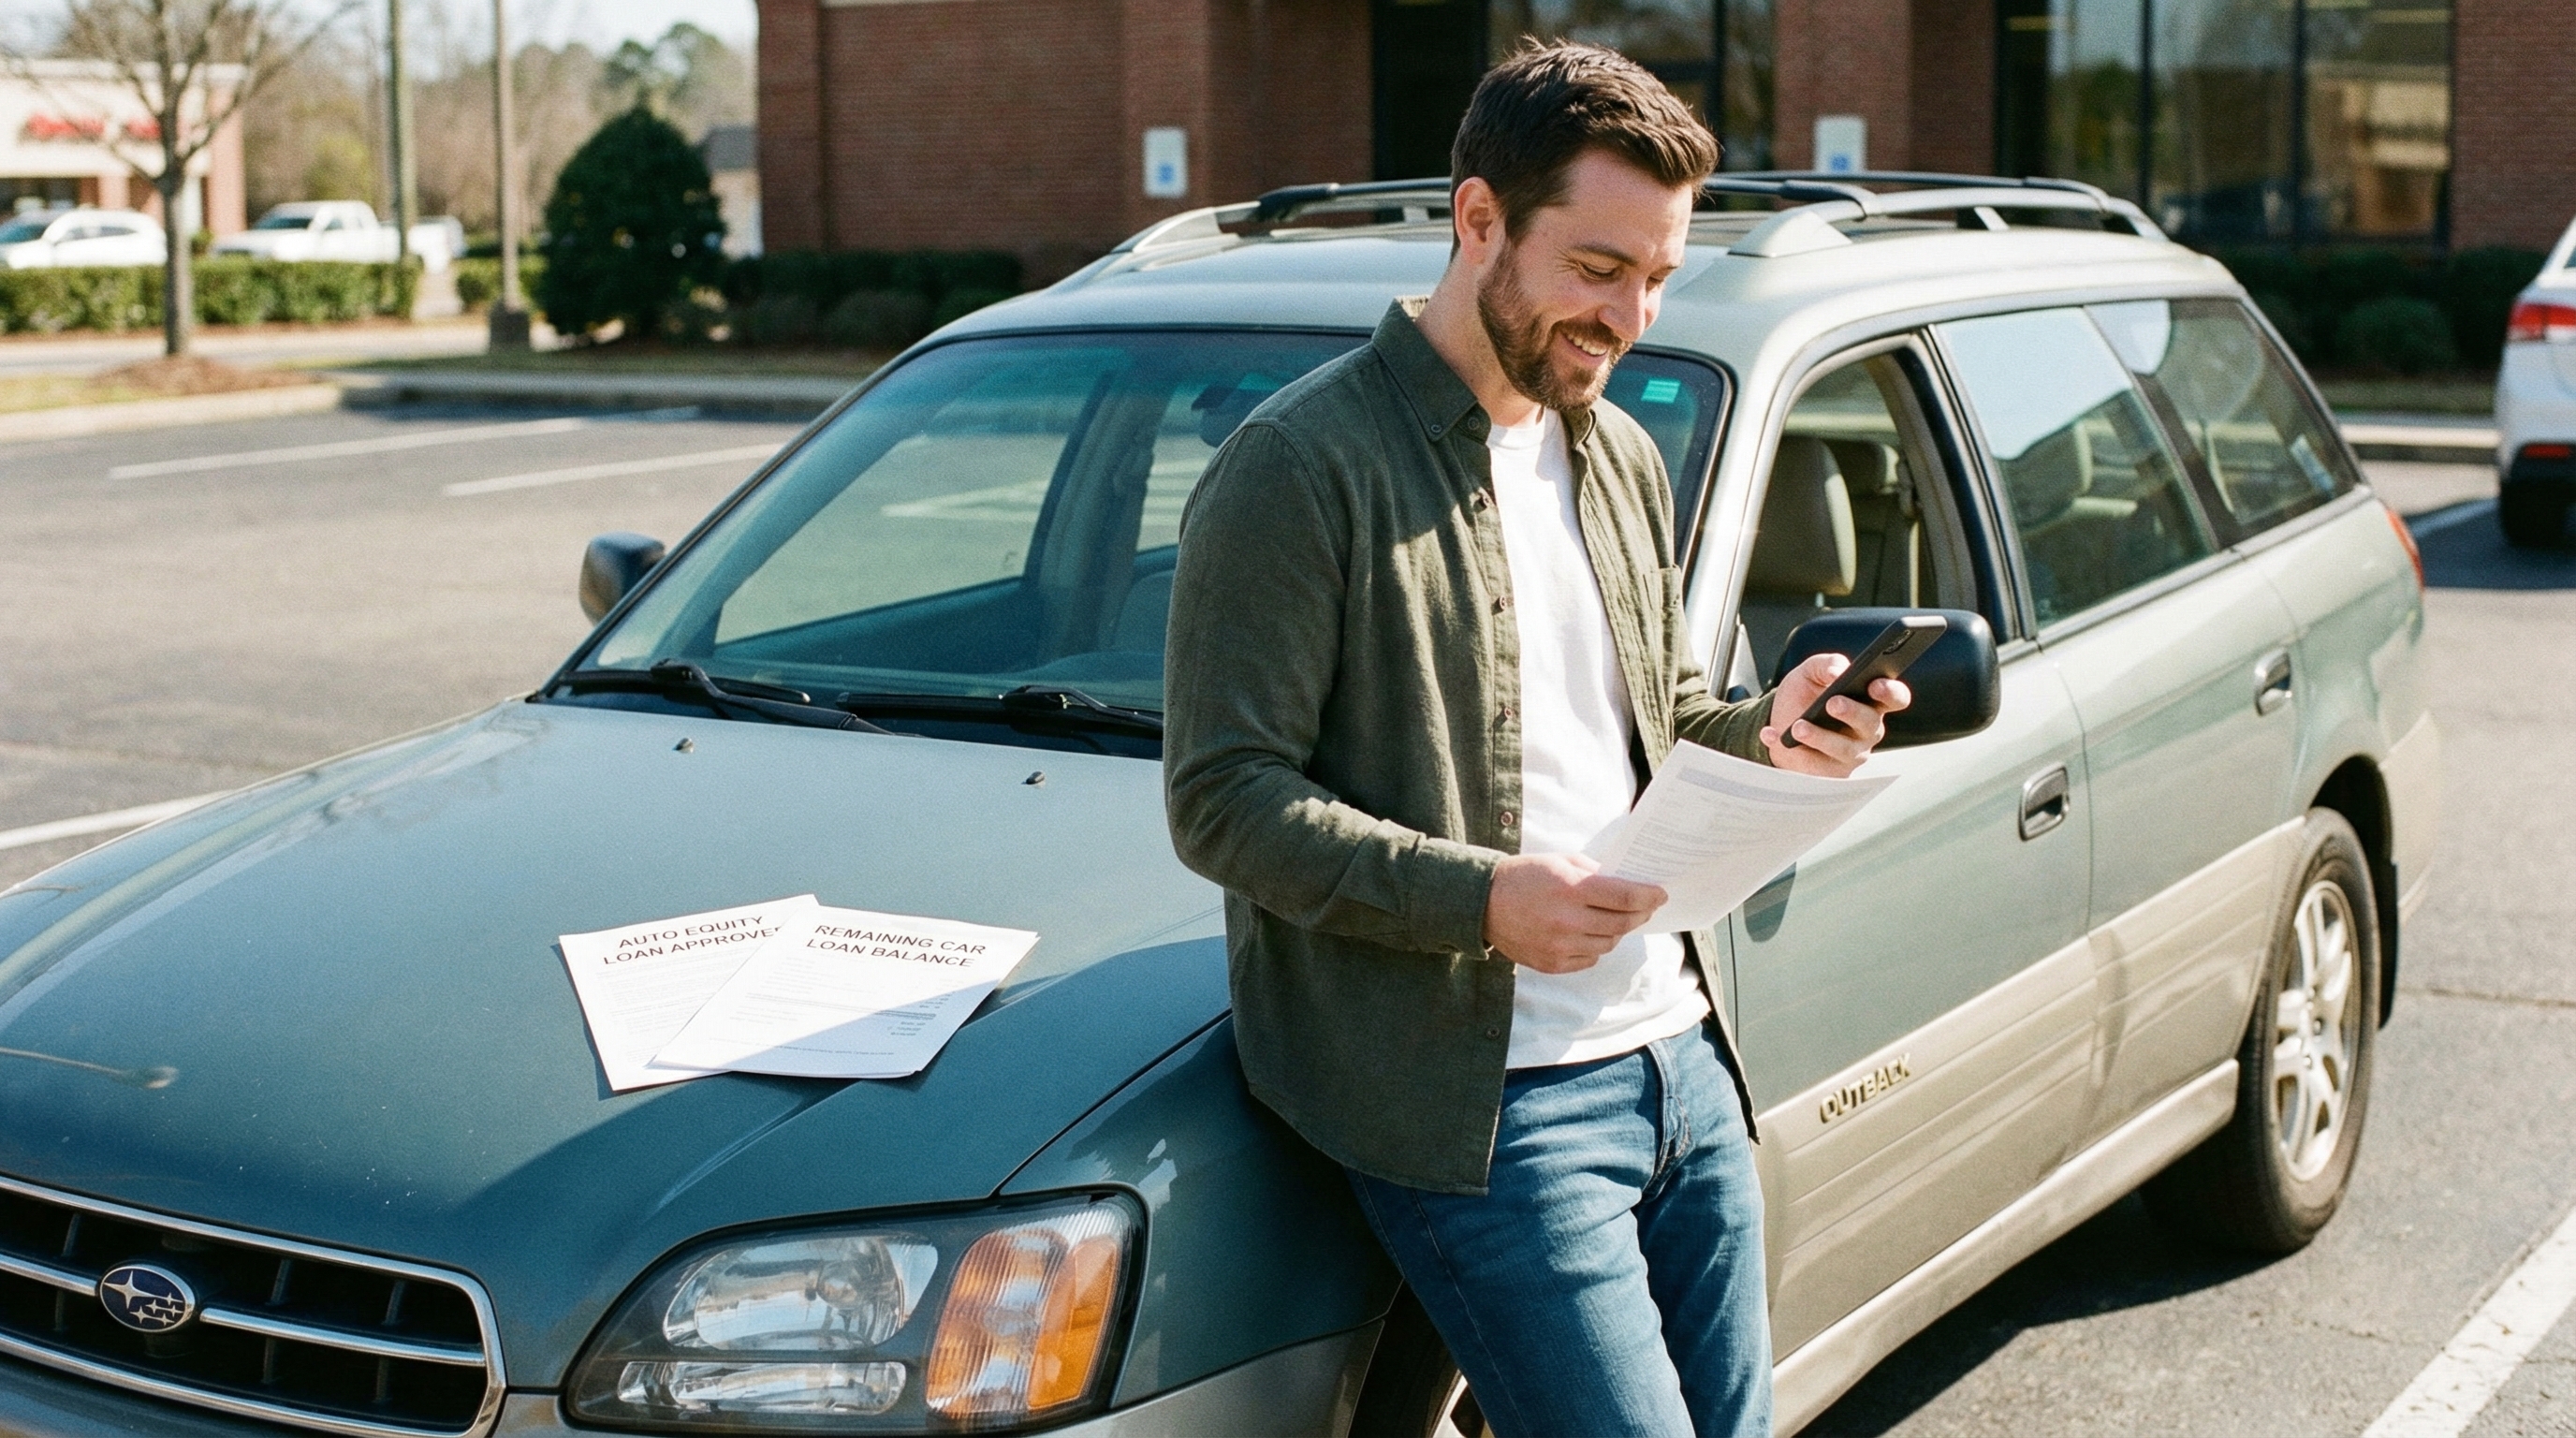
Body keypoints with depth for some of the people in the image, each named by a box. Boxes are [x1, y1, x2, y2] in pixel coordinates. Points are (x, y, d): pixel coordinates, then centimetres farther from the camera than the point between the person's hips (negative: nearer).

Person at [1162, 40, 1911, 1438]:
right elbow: (1223, 799, -14)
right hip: (1484, 1097, -8)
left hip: (1680, 1058, 8)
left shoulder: (1621, 459, 15)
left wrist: (1766, 733, 2)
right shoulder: (1299, 467, -11)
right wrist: (1479, 897, -26)